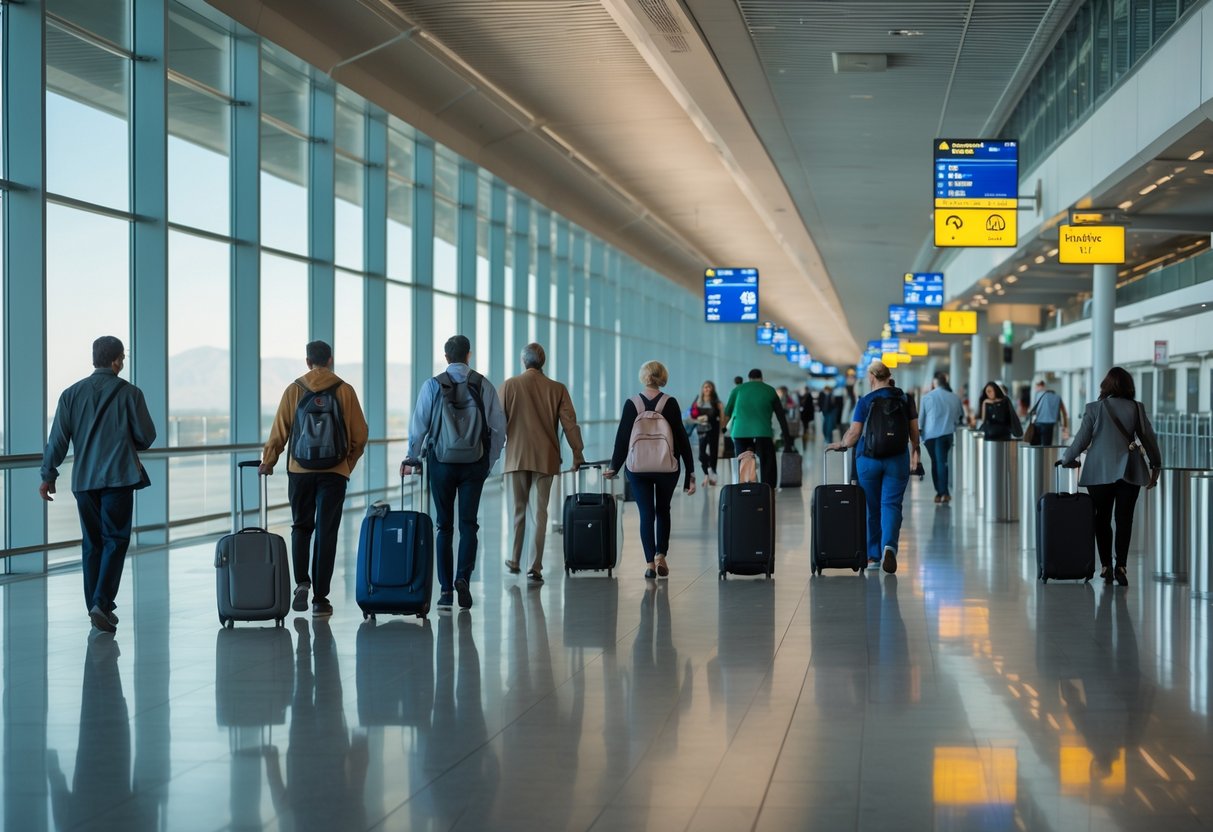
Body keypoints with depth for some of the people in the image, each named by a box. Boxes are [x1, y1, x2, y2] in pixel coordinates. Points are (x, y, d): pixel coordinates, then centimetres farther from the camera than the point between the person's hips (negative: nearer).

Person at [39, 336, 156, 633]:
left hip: (84, 480, 3)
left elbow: (58, 439, 2)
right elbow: (147, 436, -1)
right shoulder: (130, 393, -4)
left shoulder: (71, 394, 4)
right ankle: (102, 603, -15)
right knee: (115, 541, -1)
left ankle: (96, 607, 14)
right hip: (118, 477, -3)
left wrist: (48, 476, 8)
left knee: (92, 543, 12)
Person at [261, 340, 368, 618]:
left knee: (301, 527, 17)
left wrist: (267, 462, 14)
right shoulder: (345, 391, 0)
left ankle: (301, 582, 1)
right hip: (335, 472, -1)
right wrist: (349, 463, 17)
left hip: (300, 471, 1)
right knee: (326, 533, 3)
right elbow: (360, 435, 1)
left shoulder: (294, 390, 0)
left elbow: (279, 431, 0)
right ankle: (320, 597, 1)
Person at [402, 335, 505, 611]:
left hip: (441, 463, 0)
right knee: (468, 523, 6)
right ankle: (463, 576, -15)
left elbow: (419, 425, -3)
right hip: (475, 464, 0)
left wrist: (412, 458, 8)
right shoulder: (484, 385, 0)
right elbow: (498, 426, 0)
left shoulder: (433, 385, -4)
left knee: (444, 525, 7)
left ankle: (445, 590, 6)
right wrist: (490, 459, 11)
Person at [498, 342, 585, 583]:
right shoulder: (557, 389, 0)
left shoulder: (509, 385, -2)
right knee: (540, 512, 2)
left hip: (516, 457, 0)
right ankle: (535, 567, -3)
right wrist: (577, 454, 5)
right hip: (545, 458, 0)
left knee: (518, 509, 13)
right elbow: (569, 423, -1)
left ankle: (515, 561, 23)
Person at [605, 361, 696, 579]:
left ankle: (649, 563, -2)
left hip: (637, 469, 0)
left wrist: (614, 467, 9)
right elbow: (681, 438, -4)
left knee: (646, 514, 4)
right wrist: (690, 471, 0)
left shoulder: (631, 404, -4)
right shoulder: (670, 403, -5)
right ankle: (660, 556, 11)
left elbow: (622, 437, -1)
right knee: (663, 511, 19)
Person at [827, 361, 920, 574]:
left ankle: (873, 555, 18)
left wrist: (841, 445, 12)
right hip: (897, 460, 1)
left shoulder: (865, 402, -5)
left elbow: (854, 433, -6)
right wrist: (915, 451, 25)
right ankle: (889, 546, -27)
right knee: (891, 504, -3)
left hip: (868, 459, -1)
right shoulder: (905, 400, 4)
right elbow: (914, 431, 9)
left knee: (872, 507, 11)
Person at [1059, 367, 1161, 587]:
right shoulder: (1136, 408, 1)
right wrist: (1156, 465, 18)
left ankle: (1106, 566, 5)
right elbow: (1149, 438, 5)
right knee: (1124, 518, 2)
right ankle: (1121, 566, -6)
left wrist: (1066, 459, 15)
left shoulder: (1094, 408, -3)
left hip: (1100, 471, -1)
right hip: (1129, 470, 1)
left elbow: (1081, 440, -1)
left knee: (1102, 519, 8)